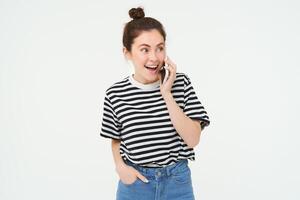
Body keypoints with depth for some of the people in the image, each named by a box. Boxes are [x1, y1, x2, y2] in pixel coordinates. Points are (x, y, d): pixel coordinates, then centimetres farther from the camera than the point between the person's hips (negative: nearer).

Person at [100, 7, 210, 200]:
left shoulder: (181, 82, -8)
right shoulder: (116, 93, -8)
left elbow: (193, 139, -14)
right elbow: (116, 140, 8)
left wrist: (166, 94, -19)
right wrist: (120, 166, -11)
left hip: (177, 182, 1)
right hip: (135, 183, 0)